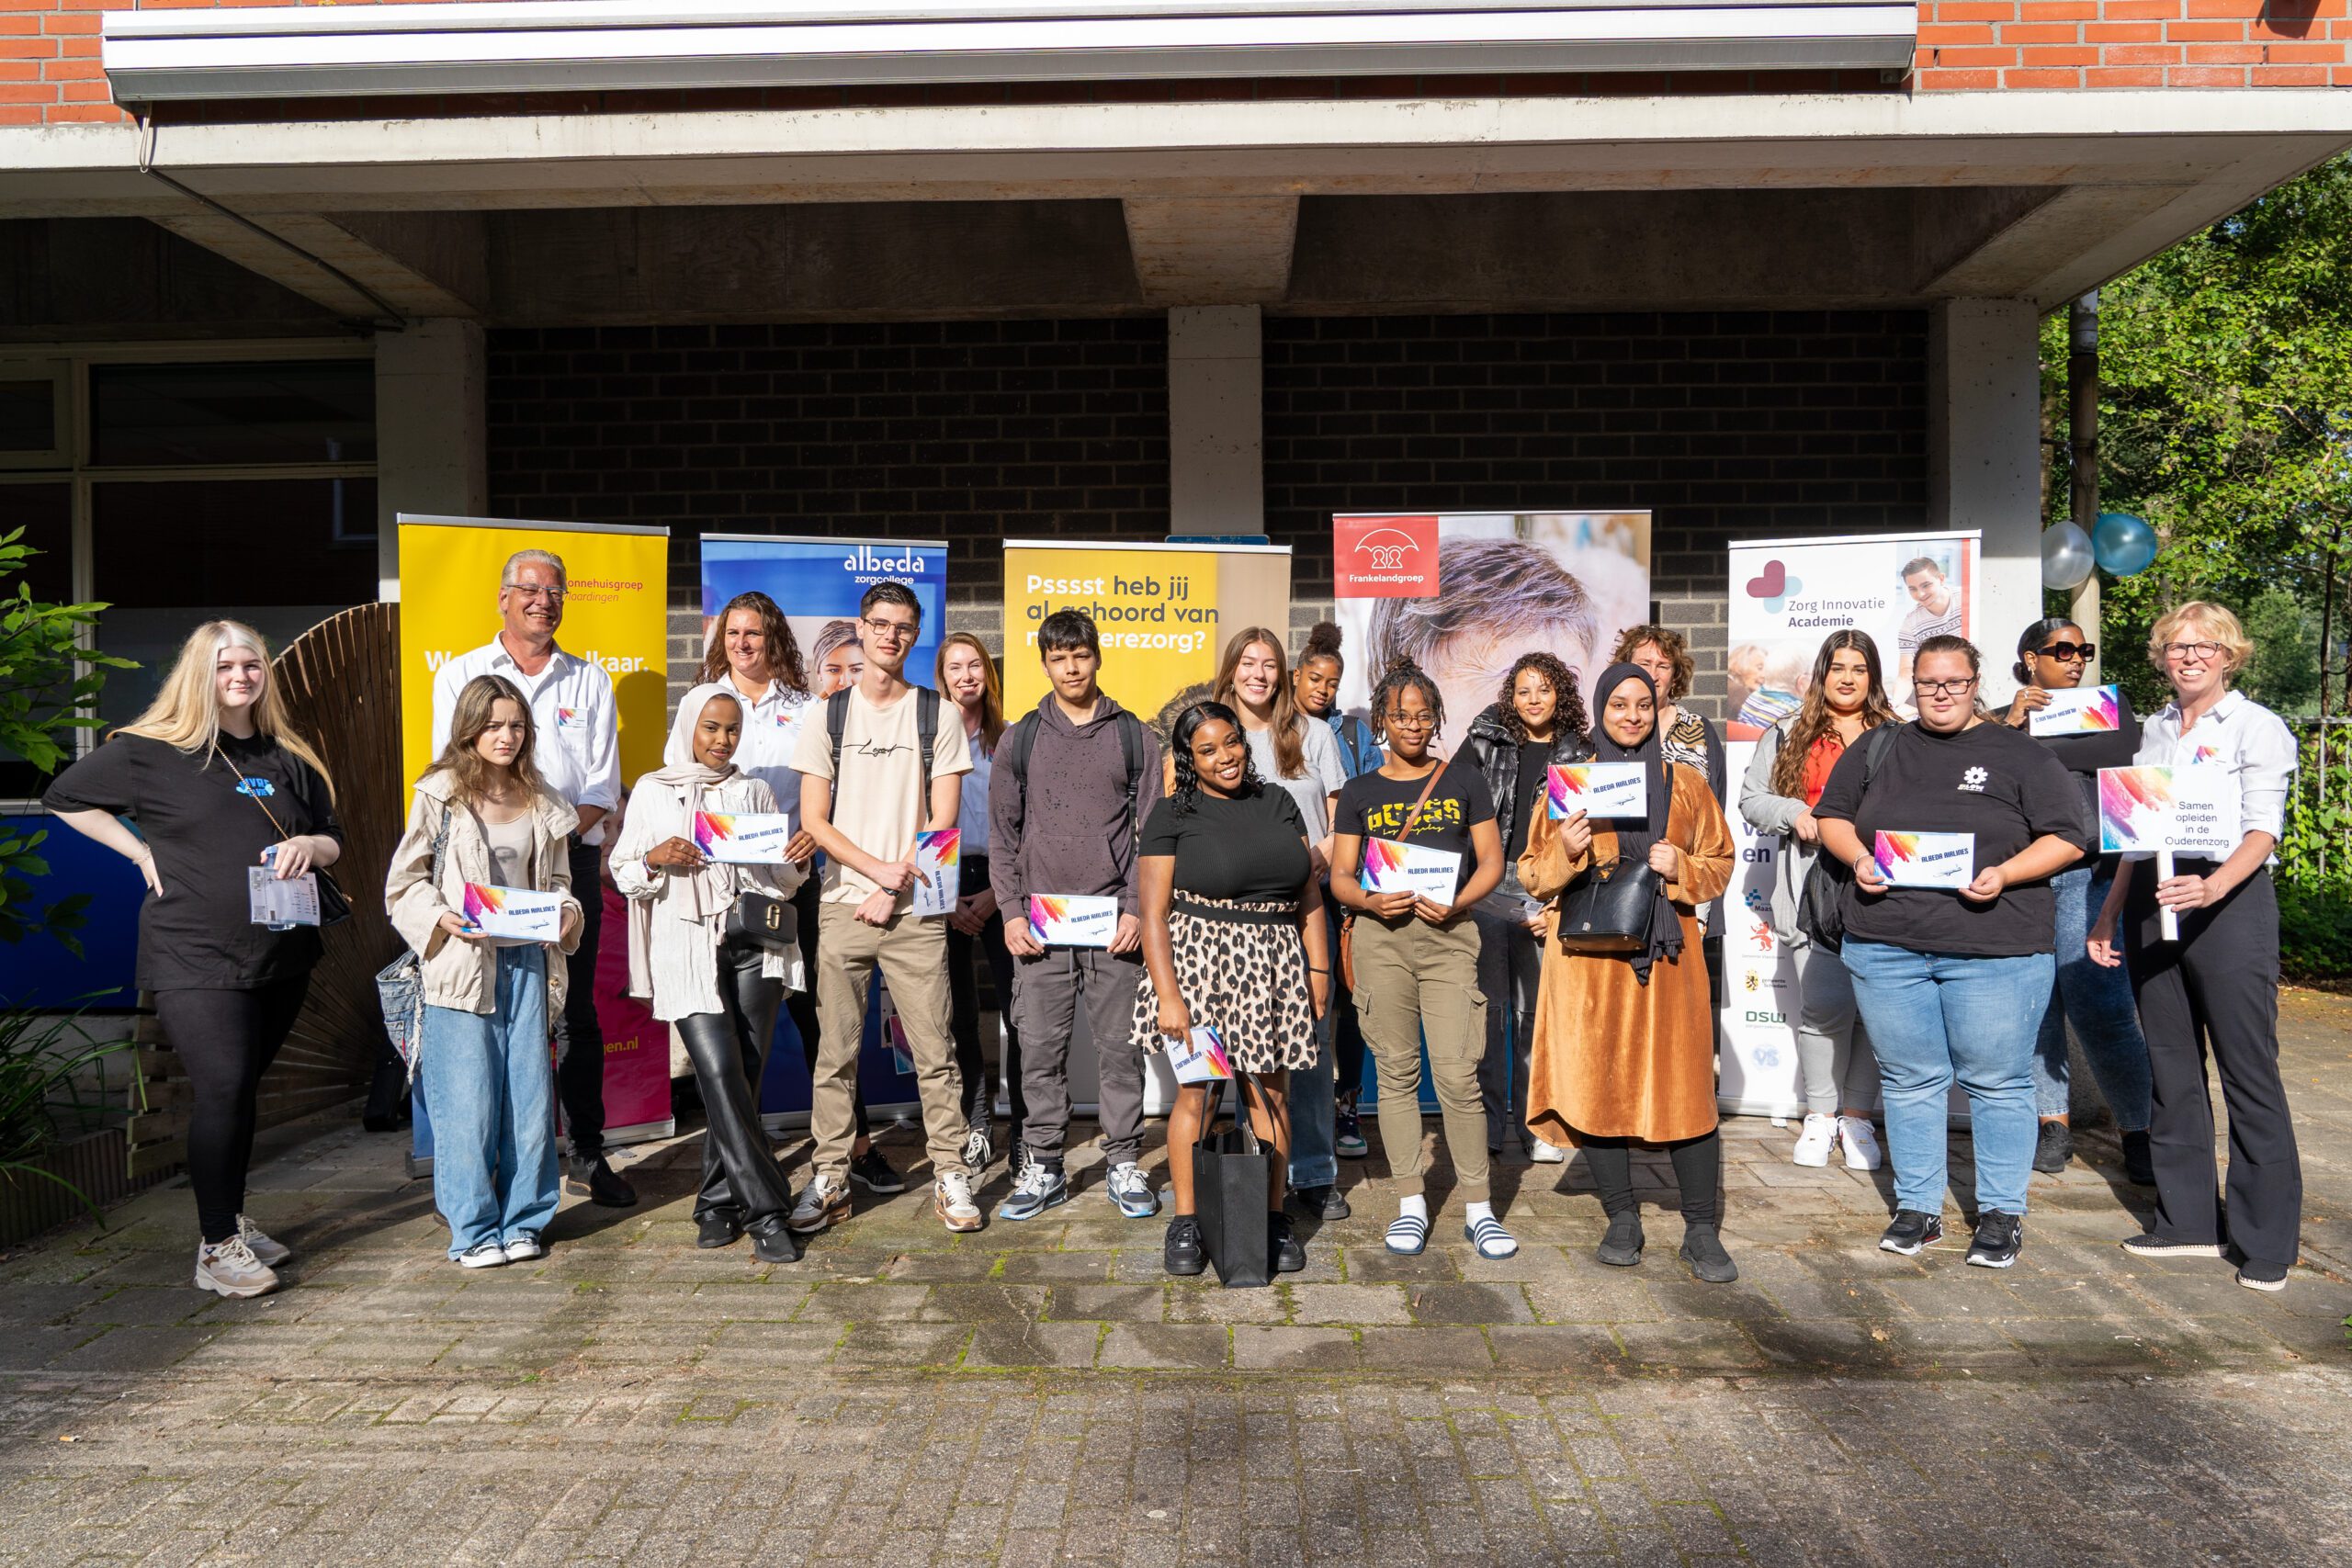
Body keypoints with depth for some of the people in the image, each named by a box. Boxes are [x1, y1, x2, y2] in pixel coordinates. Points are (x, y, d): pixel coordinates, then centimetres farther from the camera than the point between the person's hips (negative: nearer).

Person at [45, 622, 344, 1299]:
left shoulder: (290, 759, 11)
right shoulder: (152, 750, -2)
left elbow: (334, 840, 17)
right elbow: (64, 798, 4)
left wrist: (307, 846, -7)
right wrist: (143, 852, -4)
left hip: (281, 956, 5)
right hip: (194, 956, -4)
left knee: (242, 1091, 14)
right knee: (221, 1090, -11)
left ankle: (231, 1222, 27)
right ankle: (216, 1249, -3)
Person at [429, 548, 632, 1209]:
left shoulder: (589, 680, 13)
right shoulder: (460, 676, 10)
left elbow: (603, 787, 8)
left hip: (570, 860, 1)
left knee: (576, 1010, 3)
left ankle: (587, 1154, 9)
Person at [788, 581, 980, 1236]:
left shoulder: (937, 717, 5)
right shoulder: (827, 716, 9)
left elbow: (941, 824, 1)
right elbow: (814, 821, 4)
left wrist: (892, 891, -8)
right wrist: (877, 867, -9)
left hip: (915, 911, -1)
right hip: (843, 906, 1)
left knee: (935, 1051, 0)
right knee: (835, 1052, 4)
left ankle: (951, 1175, 10)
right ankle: (831, 1179, 13)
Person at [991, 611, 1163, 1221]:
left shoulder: (1134, 736, 7)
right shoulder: (1020, 740, 9)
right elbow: (1002, 832, 9)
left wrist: (1138, 911, -5)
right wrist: (1011, 912, -1)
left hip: (1114, 922, -1)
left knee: (1120, 1048, 3)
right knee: (1041, 1050, 4)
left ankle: (1124, 1165, 15)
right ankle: (1044, 1166, 16)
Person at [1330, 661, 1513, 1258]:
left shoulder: (1464, 782, 9)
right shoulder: (1360, 791, 10)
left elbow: (1491, 861, 8)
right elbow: (1340, 875, 9)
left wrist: (1457, 903, -10)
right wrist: (1370, 901, -12)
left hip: (1448, 934, -1)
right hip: (1380, 936, 1)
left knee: (1458, 1074, -7)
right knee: (1396, 1073, 5)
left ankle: (1478, 1208, 5)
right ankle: (1410, 1204, 16)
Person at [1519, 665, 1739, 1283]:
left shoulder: (1685, 783, 11)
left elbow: (1719, 864, 14)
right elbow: (1533, 874, 8)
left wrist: (1680, 868, -7)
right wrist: (1566, 852, -13)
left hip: (1665, 954, 0)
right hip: (1588, 955, 0)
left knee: (1684, 1086, -4)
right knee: (1597, 1082, 1)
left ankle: (1702, 1232, 8)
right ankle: (1622, 1220, 16)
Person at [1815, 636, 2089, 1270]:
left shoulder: (2019, 756, 3)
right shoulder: (1877, 751, 12)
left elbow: (2067, 837, 1)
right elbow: (1832, 815, 17)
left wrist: (2005, 873, -14)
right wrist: (1859, 858, -3)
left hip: (1994, 948, -2)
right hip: (1886, 945, 3)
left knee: (1997, 1082, 5)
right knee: (1909, 1080, 9)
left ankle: (2002, 1213, 19)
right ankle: (1917, 1208, 21)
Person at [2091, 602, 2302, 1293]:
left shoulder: (2257, 726, -2)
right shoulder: (2154, 729, 16)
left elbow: (2263, 830, -13)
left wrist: (2213, 886, -30)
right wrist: (2109, 914, 12)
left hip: (2231, 900, -6)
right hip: (2153, 904, 6)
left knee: (2248, 1072, -4)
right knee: (2172, 1069, 10)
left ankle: (2267, 1241, 4)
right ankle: (2187, 1221, 19)